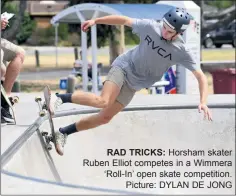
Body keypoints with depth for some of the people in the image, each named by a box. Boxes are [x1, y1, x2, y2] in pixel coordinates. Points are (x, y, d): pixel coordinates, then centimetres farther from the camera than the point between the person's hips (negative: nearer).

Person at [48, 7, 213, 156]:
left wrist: (203, 102, -29)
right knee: (103, 101, -29)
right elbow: (124, 20, -2)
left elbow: (200, 76, -17)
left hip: (133, 85, 3)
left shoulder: (181, 51, -17)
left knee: (106, 117, 1)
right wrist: (95, 21, 0)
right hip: (124, 66, -3)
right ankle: (60, 98, -18)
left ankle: (63, 133, 15)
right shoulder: (151, 27, -16)